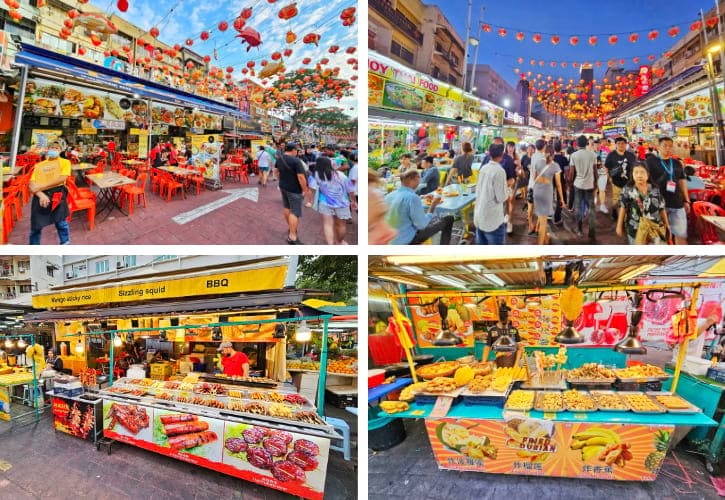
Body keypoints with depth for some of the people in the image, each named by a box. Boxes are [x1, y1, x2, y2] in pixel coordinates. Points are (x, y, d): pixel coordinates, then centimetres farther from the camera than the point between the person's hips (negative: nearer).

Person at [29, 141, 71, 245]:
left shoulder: (65, 162, 8)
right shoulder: (39, 165, 16)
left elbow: (62, 178, -8)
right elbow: (31, 184, 6)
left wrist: (41, 186, -12)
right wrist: (41, 195, -14)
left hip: (57, 194, -3)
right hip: (40, 195, 3)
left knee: (61, 222, 3)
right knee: (36, 226, 8)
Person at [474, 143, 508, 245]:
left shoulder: (483, 168, 6)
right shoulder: (499, 171, -16)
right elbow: (501, 197, -16)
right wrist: (507, 186, 2)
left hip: (479, 216, 8)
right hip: (493, 219, -7)